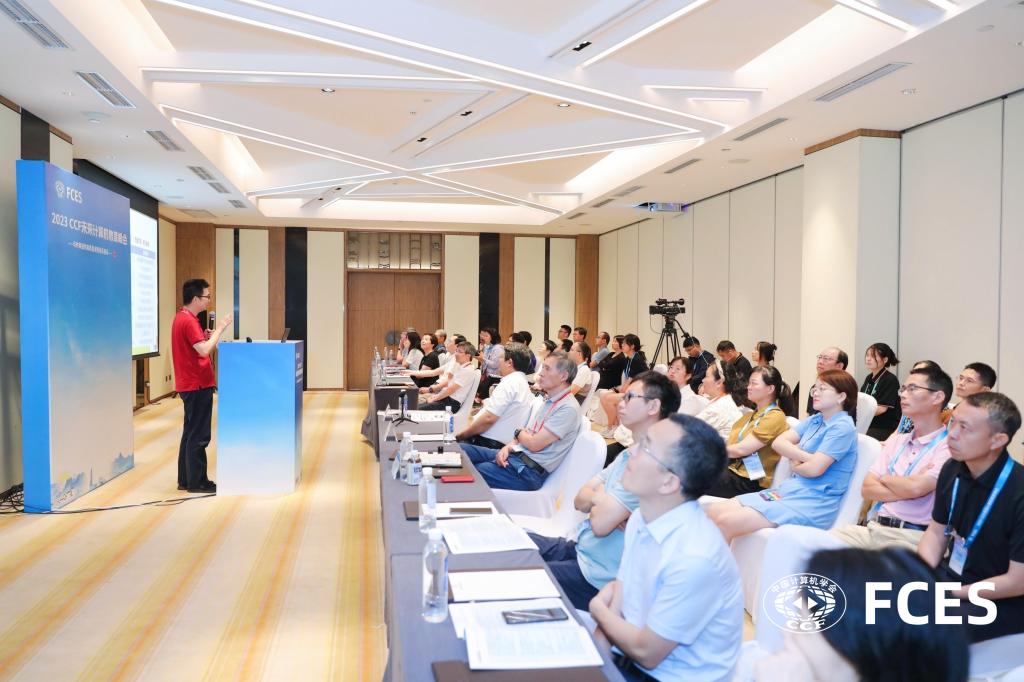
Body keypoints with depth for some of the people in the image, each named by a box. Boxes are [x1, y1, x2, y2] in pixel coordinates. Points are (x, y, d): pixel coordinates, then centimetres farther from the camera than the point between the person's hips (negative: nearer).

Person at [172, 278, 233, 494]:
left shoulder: (182, 317, 14)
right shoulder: (189, 321, -18)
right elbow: (204, 351, -27)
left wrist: (207, 337, 7)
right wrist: (220, 328, -21)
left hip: (191, 384, 10)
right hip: (197, 385, -10)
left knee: (191, 433, 14)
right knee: (199, 435, -3)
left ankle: (185, 479, 20)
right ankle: (197, 482, 3)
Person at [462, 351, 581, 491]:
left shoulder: (568, 408, -16)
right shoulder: (541, 400, 13)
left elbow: (534, 444, -19)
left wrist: (518, 433, 3)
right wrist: (508, 447, -6)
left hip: (530, 471, -9)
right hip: (514, 454, 9)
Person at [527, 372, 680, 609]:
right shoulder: (628, 455, 10)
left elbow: (601, 524, -27)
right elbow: (580, 500, 8)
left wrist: (595, 496, -6)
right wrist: (599, 498, -14)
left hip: (596, 575, -9)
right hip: (578, 549, 9)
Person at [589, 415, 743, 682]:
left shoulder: (694, 557, -28)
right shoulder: (641, 518, -2)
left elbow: (646, 653, -18)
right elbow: (616, 607, 3)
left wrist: (598, 610, -3)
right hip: (630, 656, 6)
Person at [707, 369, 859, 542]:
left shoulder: (843, 427, -9)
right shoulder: (815, 420, 15)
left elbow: (814, 468, -18)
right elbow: (778, 442, 5)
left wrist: (795, 463, 4)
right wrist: (805, 457, -11)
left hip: (813, 503, -8)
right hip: (788, 488, 8)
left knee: (726, 522, -23)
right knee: (715, 511, -6)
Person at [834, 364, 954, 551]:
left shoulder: (949, 445, -3)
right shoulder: (896, 440, 20)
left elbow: (915, 487, -17)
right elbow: (867, 488, 10)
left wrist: (884, 479, 3)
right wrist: (907, 490, -6)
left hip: (911, 535, -6)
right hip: (873, 527, 6)